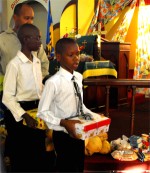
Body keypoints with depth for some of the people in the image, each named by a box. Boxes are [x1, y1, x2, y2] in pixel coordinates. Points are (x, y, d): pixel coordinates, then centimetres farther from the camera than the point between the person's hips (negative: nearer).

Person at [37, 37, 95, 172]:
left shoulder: (79, 77, 0)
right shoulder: (53, 82, -22)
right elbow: (42, 112, -19)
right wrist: (63, 122, -29)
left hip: (79, 132, 7)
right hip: (63, 135, -6)